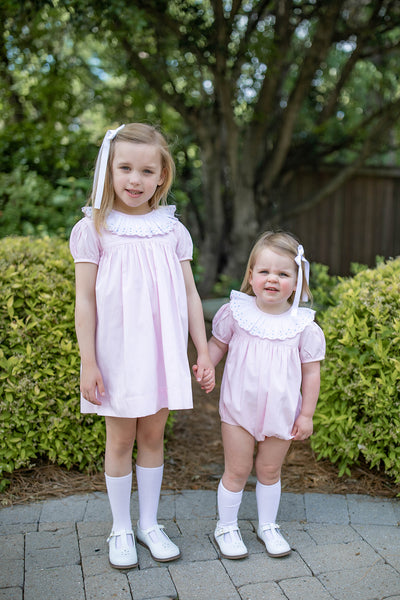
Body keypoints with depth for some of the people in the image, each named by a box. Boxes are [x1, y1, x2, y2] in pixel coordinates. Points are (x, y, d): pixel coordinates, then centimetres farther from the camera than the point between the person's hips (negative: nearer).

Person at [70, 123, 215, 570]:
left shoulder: (172, 230, 2)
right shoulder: (93, 229, -6)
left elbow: (189, 295, 5)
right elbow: (85, 301, -7)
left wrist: (204, 351, 4)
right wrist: (88, 363, -10)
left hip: (161, 352, 3)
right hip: (116, 353, -2)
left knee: (153, 436, 13)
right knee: (120, 439, 9)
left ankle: (149, 523, 31)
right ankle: (121, 529, 28)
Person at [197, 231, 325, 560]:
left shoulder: (303, 325, -8)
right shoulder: (236, 312, -9)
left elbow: (311, 372, -2)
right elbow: (218, 344, 5)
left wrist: (306, 414, -1)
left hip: (281, 414, 1)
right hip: (239, 410, -1)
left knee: (270, 470, 16)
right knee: (237, 471, 9)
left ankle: (268, 526, 38)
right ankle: (226, 527, 30)